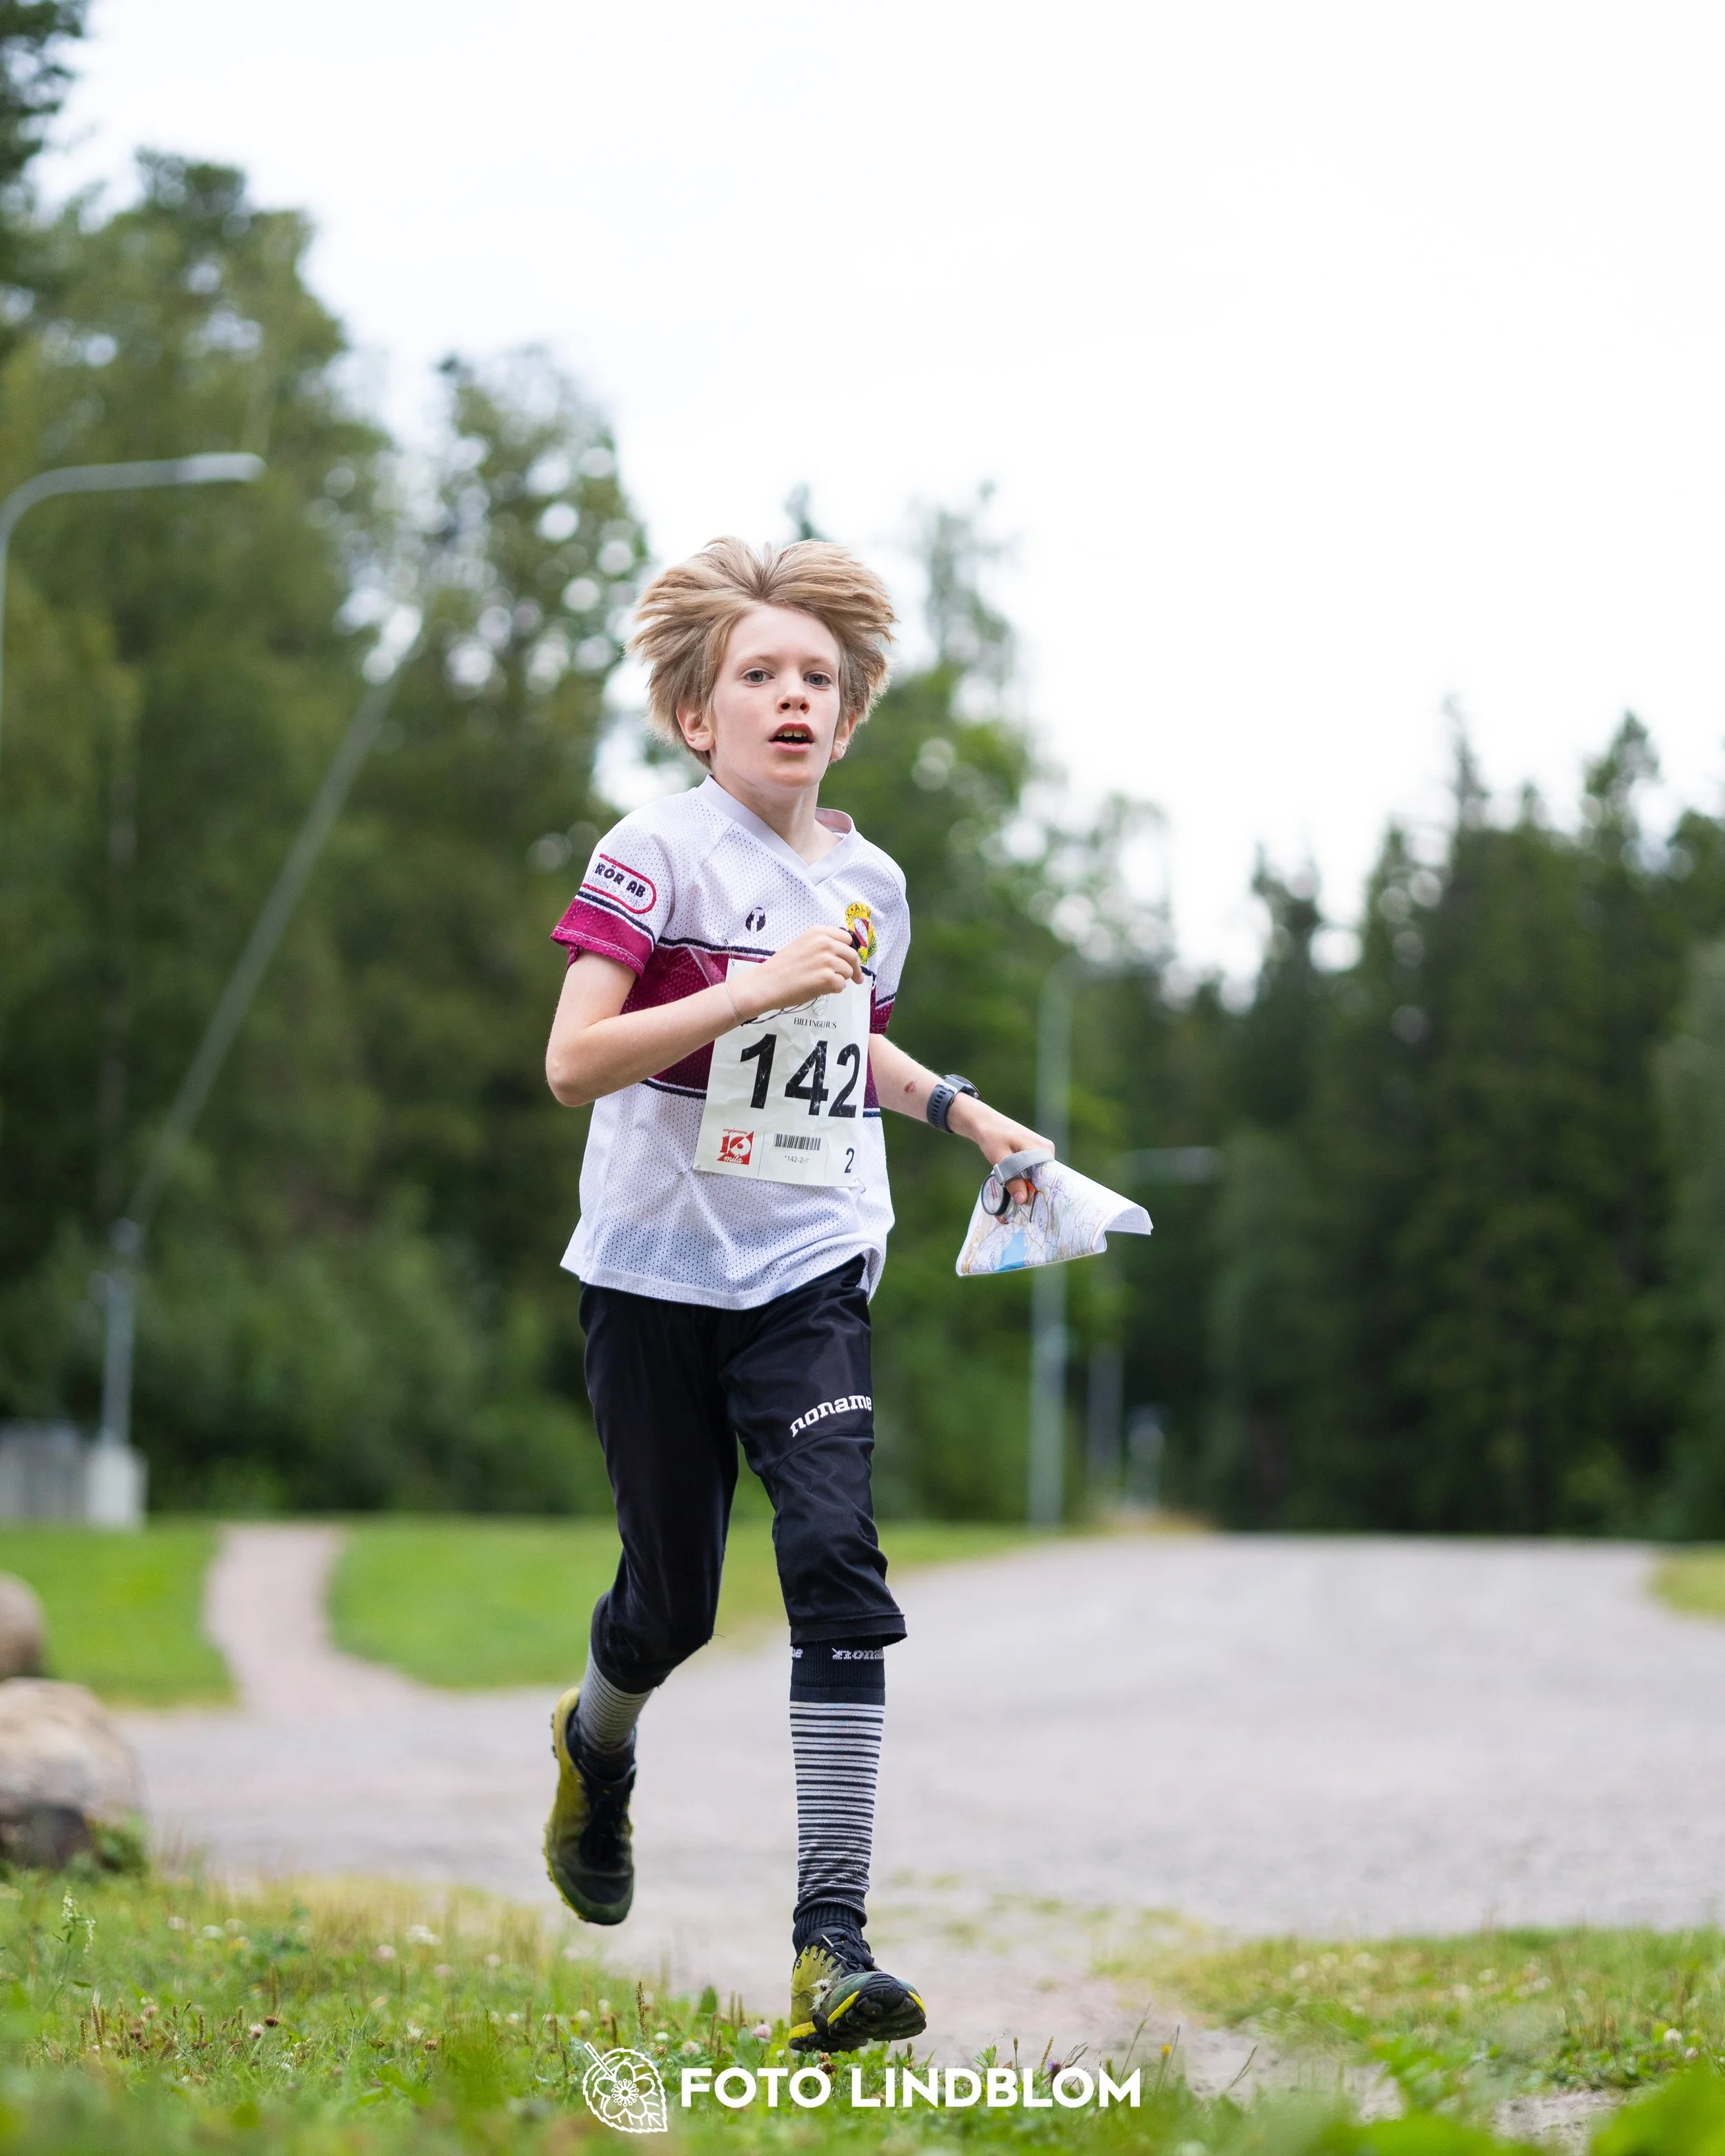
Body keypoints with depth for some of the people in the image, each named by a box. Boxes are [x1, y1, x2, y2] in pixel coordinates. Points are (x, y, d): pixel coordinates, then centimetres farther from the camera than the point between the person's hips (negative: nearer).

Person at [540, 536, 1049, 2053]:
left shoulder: (870, 884, 9)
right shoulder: (656, 857, -7)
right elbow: (574, 1061, -19)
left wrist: (961, 1109, 15)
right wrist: (757, 988, -25)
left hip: (810, 1273, 3)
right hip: (658, 1272, -3)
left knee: (837, 1563, -17)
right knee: (672, 1602, 8)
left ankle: (833, 1942, -18)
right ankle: (599, 1742, 46)